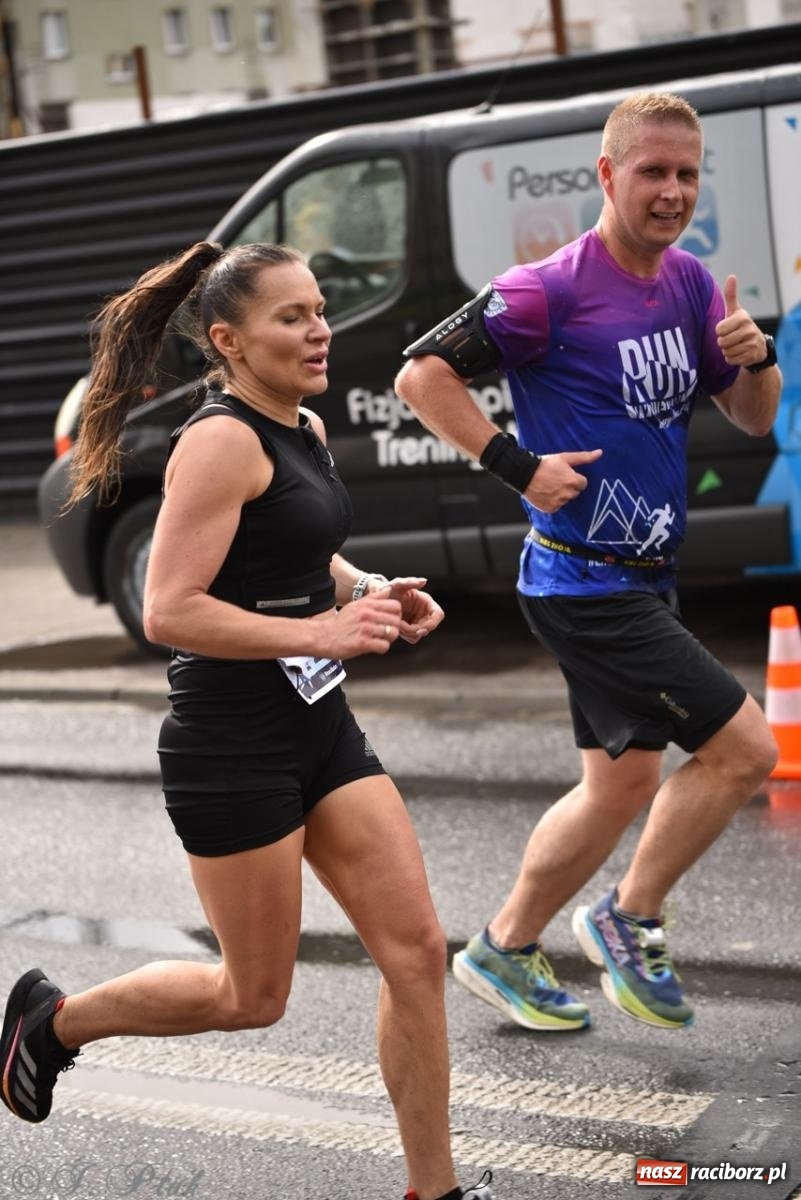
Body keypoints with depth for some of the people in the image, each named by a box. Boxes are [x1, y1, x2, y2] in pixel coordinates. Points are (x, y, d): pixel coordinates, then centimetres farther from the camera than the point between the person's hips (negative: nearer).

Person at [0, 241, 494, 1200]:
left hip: (320, 726, 8)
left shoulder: (305, 429, 10)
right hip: (232, 746, -8)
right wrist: (319, 633, -27)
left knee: (415, 949, 3)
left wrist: (368, 591, 6)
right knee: (253, 997, 6)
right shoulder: (222, 442, -17)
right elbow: (168, 611, -23)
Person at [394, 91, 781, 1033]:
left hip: (641, 581, 9)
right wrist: (519, 467, -19)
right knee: (742, 748, -10)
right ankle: (629, 921, 9)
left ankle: (503, 952, 30)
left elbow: (753, 420, 13)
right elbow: (421, 375, -13)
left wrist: (754, 359, -8)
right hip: (583, 582, -9)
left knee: (623, 784, 16)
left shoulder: (691, 285, 8)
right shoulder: (549, 291, -15)